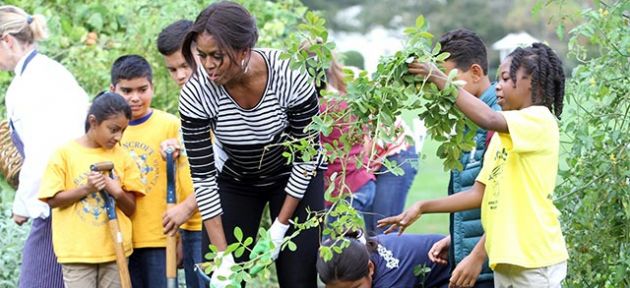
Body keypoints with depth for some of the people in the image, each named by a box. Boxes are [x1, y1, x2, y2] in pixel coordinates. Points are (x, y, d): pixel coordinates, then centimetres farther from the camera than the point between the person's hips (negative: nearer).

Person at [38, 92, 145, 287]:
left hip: (115, 249, 3)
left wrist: (117, 192, -14)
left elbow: (130, 209, 8)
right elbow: (53, 200, -3)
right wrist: (86, 189, -17)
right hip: (77, 251, -3)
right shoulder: (65, 154, -4)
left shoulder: (121, 156, 5)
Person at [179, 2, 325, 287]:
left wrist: (280, 226, -16)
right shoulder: (195, 95, -28)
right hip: (234, 180, 1)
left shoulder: (290, 76, -31)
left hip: (294, 176, -1)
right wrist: (223, 255, -23)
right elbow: (203, 176, -21)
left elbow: (307, 155, -18)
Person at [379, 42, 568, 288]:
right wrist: (422, 208, 6)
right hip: (506, 260, 8)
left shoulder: (540, 120, -9)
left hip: (535, 261, -8)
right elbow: (479, 194, 14)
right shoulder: (503, 135, 18)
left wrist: (442, 81, -19)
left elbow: (488, 119, -27)